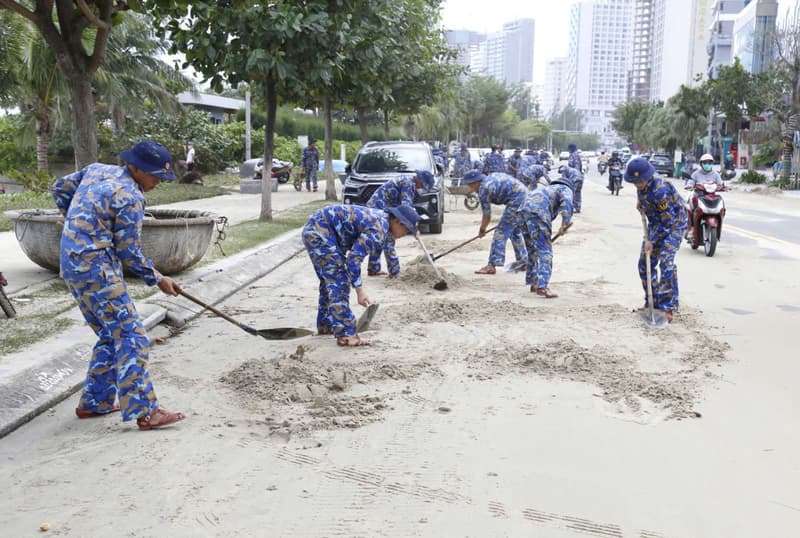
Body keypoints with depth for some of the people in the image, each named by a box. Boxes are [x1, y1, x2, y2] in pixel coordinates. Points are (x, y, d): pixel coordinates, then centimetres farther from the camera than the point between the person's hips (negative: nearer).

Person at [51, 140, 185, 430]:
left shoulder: (96, 169, 10)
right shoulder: (131, 199, -15)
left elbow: (59, 188, 23)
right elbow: (129, 253, -11)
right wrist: (158, 279, 1)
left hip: (72, 266, 9)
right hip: (97, 270, -9)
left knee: (111, 335, 17)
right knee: (130, 336, -9)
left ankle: (94, 402, 23)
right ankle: (145, 411, -10)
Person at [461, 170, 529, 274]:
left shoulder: (483, 190, -11)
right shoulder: (491, 177, 15)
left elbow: (487, 215, -6)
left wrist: (482, 230, 10)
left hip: (517, 201, -10)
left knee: (501, 232, -7)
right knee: (516, 231, 22)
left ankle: (491, 266, -9)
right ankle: (523, 261, 31)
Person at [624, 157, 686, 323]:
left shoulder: (661, 190, -33)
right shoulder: (641, 187, -10)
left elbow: (667, 221, -27)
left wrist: (651, 240, -21)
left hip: (673, 224, -8)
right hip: (655, 224, 8)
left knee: (666, 262, -22)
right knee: (644, 264, 6)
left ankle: (668, 307, -17)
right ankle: (652, 302, 19)